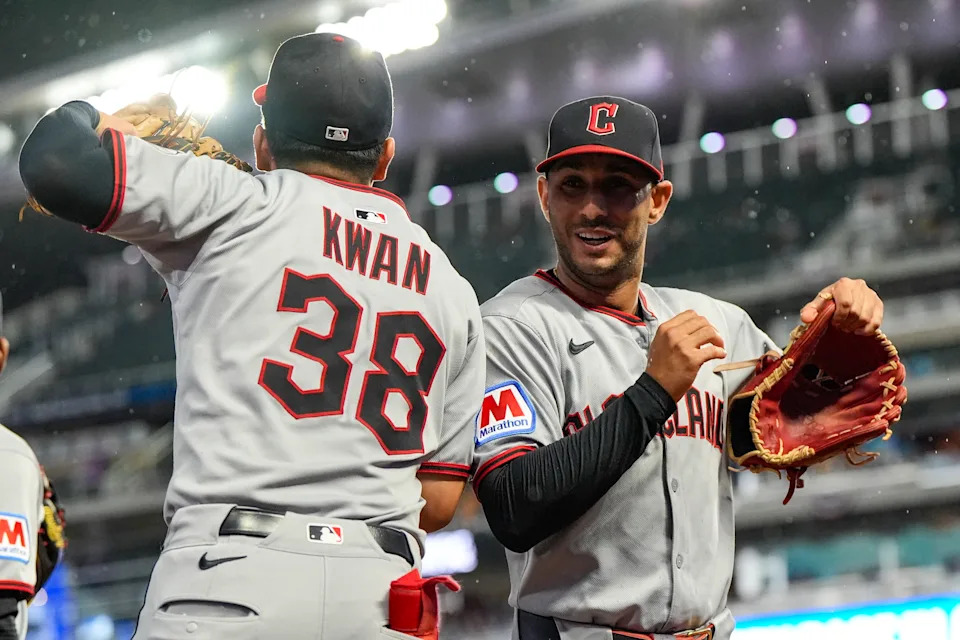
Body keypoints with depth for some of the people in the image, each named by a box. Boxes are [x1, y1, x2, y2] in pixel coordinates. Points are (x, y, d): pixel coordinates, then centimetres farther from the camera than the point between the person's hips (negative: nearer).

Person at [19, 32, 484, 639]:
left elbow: (56, 160, -4)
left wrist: (118, 123, 17)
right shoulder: (454, 292, 19)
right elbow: (439, 502, 17)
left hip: (228, 580, -5)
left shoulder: (243, 209, 4)